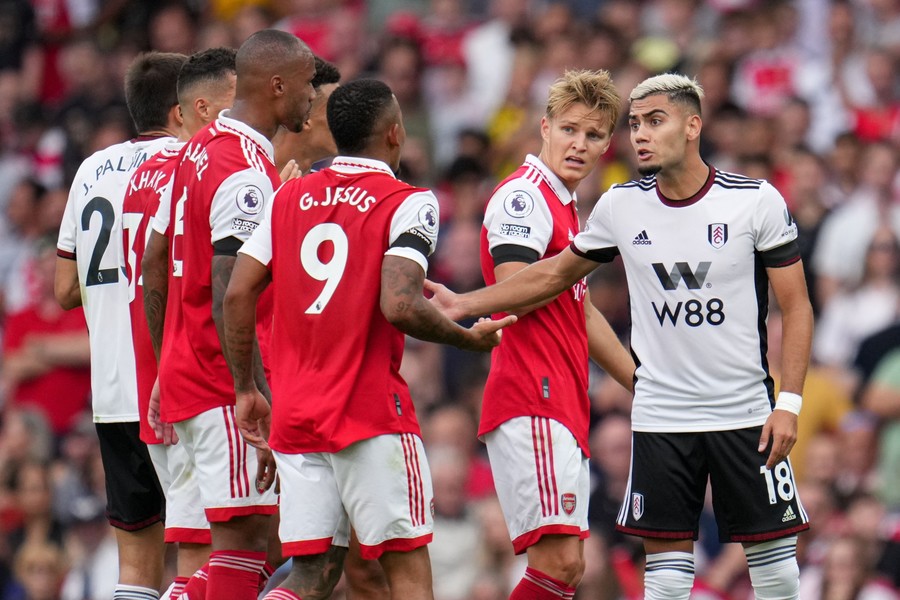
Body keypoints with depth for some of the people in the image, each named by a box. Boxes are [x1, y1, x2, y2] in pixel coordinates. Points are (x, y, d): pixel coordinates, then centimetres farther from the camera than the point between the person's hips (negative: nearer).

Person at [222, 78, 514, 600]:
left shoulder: (289, 197, 11)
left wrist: (247, 390, 15)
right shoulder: (408, 204, -6)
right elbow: (399, 306, -20)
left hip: (294, 415, 5)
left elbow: (238, 294, 7)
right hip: (372, 412, -5)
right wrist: (470, 337, -3)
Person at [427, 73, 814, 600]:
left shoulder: (757, 201, -6)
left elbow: (797, 307, -3)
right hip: (660, 416, 2)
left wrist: (789, 402, -12)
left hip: (745, 414, -2)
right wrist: (467, 304, 15)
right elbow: (556, 274, 19)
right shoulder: (620, 206, 3)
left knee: (773, 555, -1)